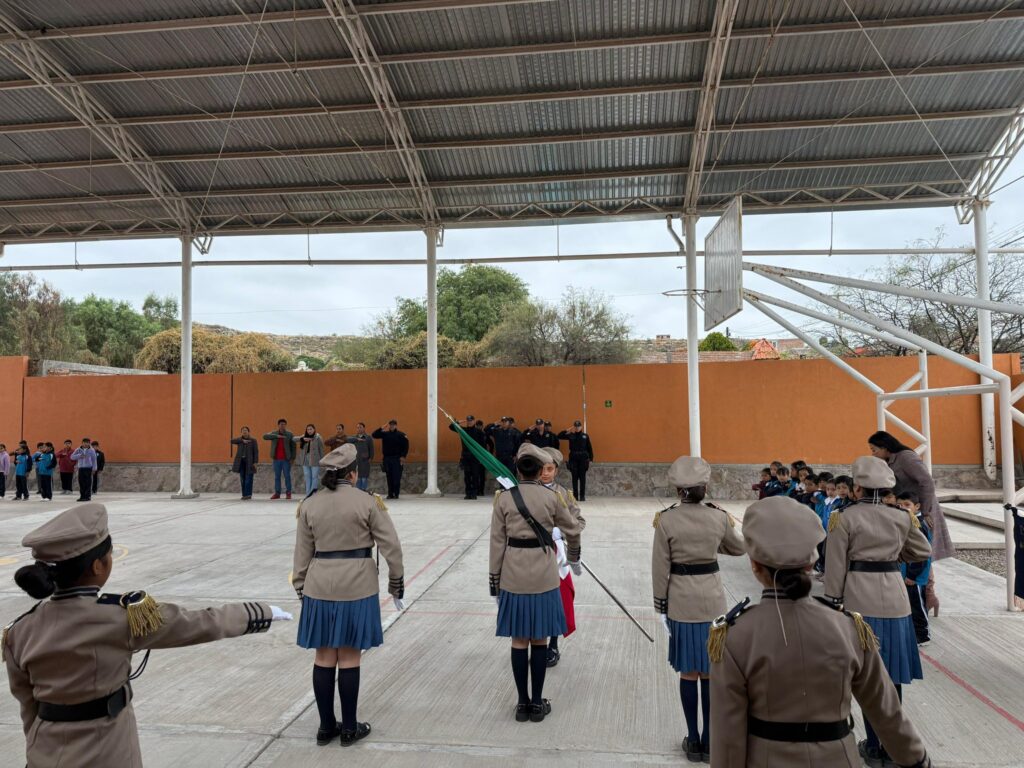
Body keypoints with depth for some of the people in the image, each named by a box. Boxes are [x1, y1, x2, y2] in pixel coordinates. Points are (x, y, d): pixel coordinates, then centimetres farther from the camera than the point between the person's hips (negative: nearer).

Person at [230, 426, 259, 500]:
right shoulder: (240, 439, 11)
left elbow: (256, 451, -5)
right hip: (241, 461, 4)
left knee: (248, 478, -7)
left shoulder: (253, 440, -1)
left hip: (249, 461, -4)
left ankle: (248, 494, -6)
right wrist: (242, 440, -17)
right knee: (242, 478, 4)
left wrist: (255, 462, -12)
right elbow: (232, 441, -9)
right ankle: (244, 494, 8)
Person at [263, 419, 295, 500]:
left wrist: (293, 458, -6)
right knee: (277, 476, 7)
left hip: (286, 459, -2)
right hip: (276, 459, 2)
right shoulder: (274, 433, 7)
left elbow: (293, 447, 1)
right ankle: (277, 493, 12)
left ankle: (288, 493, 6)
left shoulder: (290, 435, 1)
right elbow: (265, 436, -12)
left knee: (287, 476, -1)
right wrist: (277, 436, -23)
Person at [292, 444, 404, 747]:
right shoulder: (367, 501, -9)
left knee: (324, 656, 12)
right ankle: (349, 728, 18)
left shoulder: (309, 504, 1)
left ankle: (326, 726, 24)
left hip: (319, 587, 3)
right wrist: (396, 582, 6)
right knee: (348, 657, 6)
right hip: (356, 587, -3)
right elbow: (391, 546, -7)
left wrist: (301, 588, 17)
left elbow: (302, 553, 6)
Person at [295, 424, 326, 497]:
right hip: (305, 460, 5)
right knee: (307, 476, 9)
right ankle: (308, 494, 16)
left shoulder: (318, 438, -5)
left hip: (315, 460, -5)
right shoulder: (303, 436, 10)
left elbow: (321, 450, -6)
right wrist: (303, 439, -18)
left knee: (314, 477, -2)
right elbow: (294, 439, 0)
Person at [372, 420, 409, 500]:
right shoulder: (385, 434, 10)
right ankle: (390, 494, 12)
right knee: (389, 478, 6)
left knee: (396, 477, -6)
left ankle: (396, 494, 0)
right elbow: (374, 435, 6)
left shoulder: (401, 435, 0)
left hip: (397, 459, -3)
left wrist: (403, 456, -10)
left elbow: (406, 446, -2)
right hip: (387, 458, 3)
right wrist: (382, 428, -2)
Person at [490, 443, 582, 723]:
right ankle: (537, 703, 18)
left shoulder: (503, 498, -4)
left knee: (519, 641, 9)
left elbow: (497, 543, -3)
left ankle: (523, 703, 18)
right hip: (544, 577, 0)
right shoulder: (551, 497, -3)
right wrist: (573, 558, 28)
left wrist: (495, 581, 5)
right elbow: (572, 530, 9)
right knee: (539, 641, 10)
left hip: (513, 577, 0)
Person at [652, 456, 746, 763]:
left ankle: (694, 741, 20)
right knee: (710, 672, 11)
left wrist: (661, 604, 2)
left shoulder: (666, 520, -13)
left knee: (688, 672, 10)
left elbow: (660, 567, -8)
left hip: (681, 600, -1)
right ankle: (709, 741, 21)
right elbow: (739, 548, 12)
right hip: (712, 598, 2)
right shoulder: (719, 516, -6)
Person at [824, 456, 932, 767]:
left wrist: (833, 602, -1)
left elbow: (836, 566, -8)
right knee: (891, 673, 11)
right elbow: (923, 552, 15)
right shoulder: (902, 517, 1)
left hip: (860, 600, -3)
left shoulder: (844, 517, -9)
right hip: (894, 597, 3)